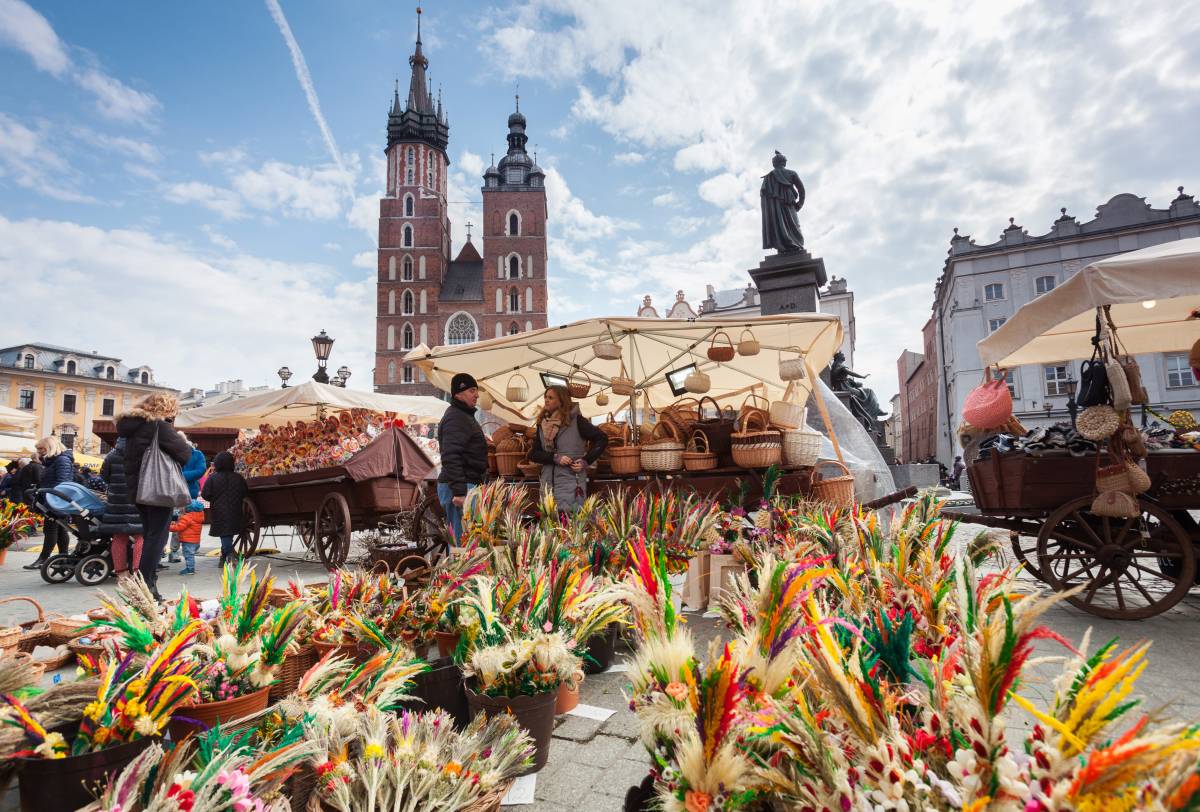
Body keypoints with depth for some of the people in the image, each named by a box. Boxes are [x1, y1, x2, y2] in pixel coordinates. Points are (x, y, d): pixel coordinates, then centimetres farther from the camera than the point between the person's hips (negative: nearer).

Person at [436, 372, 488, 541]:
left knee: (457, 539, 16)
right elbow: (450, 458, -23)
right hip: (461, 487, -11)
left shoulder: (465, 415, 19)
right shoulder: (455, 418, -14)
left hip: (464, 485, 11)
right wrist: (459, 492, -26)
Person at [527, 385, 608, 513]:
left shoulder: (576, 421, -5)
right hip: (548, 484, 5)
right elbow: (533, 454, 5)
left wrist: (586, 461, -11)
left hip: (571, 485, -5)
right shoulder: (543, 424, 8)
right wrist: (555, 458, -12)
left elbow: (602, 439, -1)